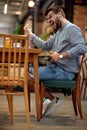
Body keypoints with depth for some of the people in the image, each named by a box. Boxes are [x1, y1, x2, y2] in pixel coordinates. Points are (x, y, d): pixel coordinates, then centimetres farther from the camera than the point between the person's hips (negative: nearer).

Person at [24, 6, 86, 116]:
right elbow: (44, 46, 22)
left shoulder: (71, 28, -9)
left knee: (30, 77, -19)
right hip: (55, 67, 10)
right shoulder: (59, 32, 23)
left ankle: (53, 100, -5)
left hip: (66, 71, -10)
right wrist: (30, 34, 18)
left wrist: (61, 56, -24)